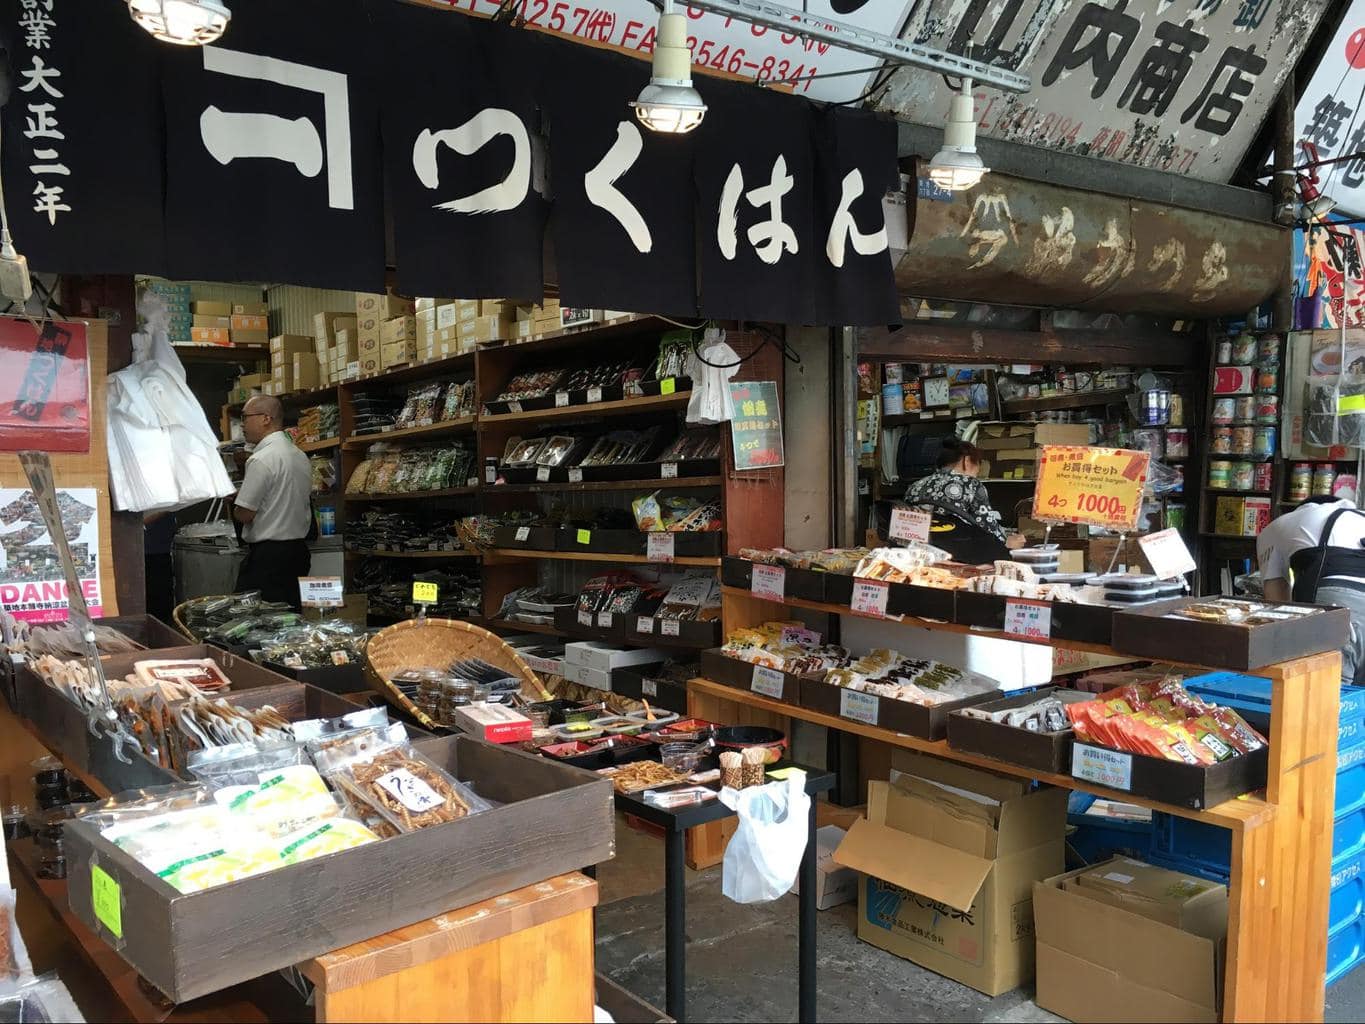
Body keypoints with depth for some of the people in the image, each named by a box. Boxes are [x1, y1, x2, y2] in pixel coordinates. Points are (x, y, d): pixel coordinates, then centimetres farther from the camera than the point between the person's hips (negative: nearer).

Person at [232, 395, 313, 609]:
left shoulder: (261, 460, -15)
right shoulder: (301, 456, 11)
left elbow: (244, 514, -14)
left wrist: (235, 498, 7)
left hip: (268, 554, -8)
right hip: (299, 549, 9)